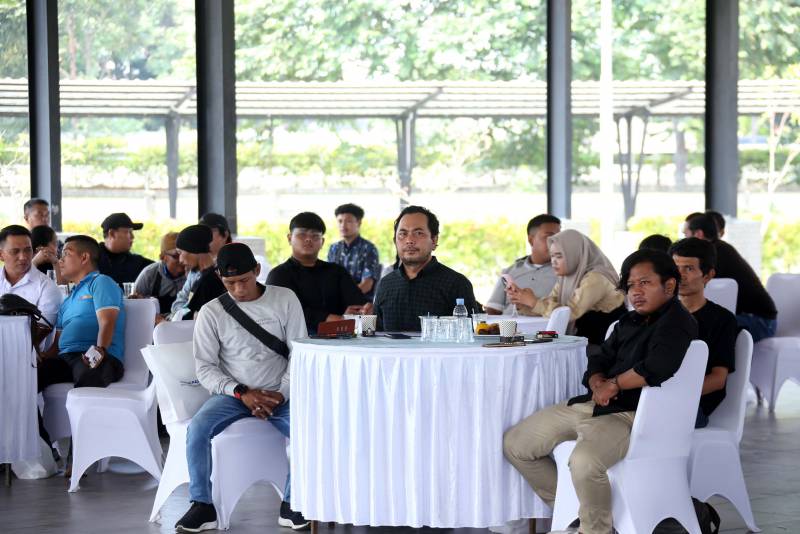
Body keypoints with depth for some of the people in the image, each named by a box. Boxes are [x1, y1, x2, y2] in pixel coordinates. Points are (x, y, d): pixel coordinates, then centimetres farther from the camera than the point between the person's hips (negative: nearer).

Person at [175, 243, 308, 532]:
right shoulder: (211, 312, 1)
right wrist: (241, 392, -15)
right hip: (232, 394, 0)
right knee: (197, 429, -28)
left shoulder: (284, 299, 2)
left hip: (278, 393, 0)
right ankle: (202, 506, -15)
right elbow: (205, 367, -1)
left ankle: (291, 505, -14)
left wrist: (281, 394, -12)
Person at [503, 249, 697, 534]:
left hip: (630, 414, -10)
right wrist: (598, 384, -5)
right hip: (590, 404, 10)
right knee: (514, 444, 8)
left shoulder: (677, 323, -9)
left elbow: (656, 368, -25)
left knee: (584, 462, -39)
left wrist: (614, 385, -11)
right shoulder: (628, 323, 20)